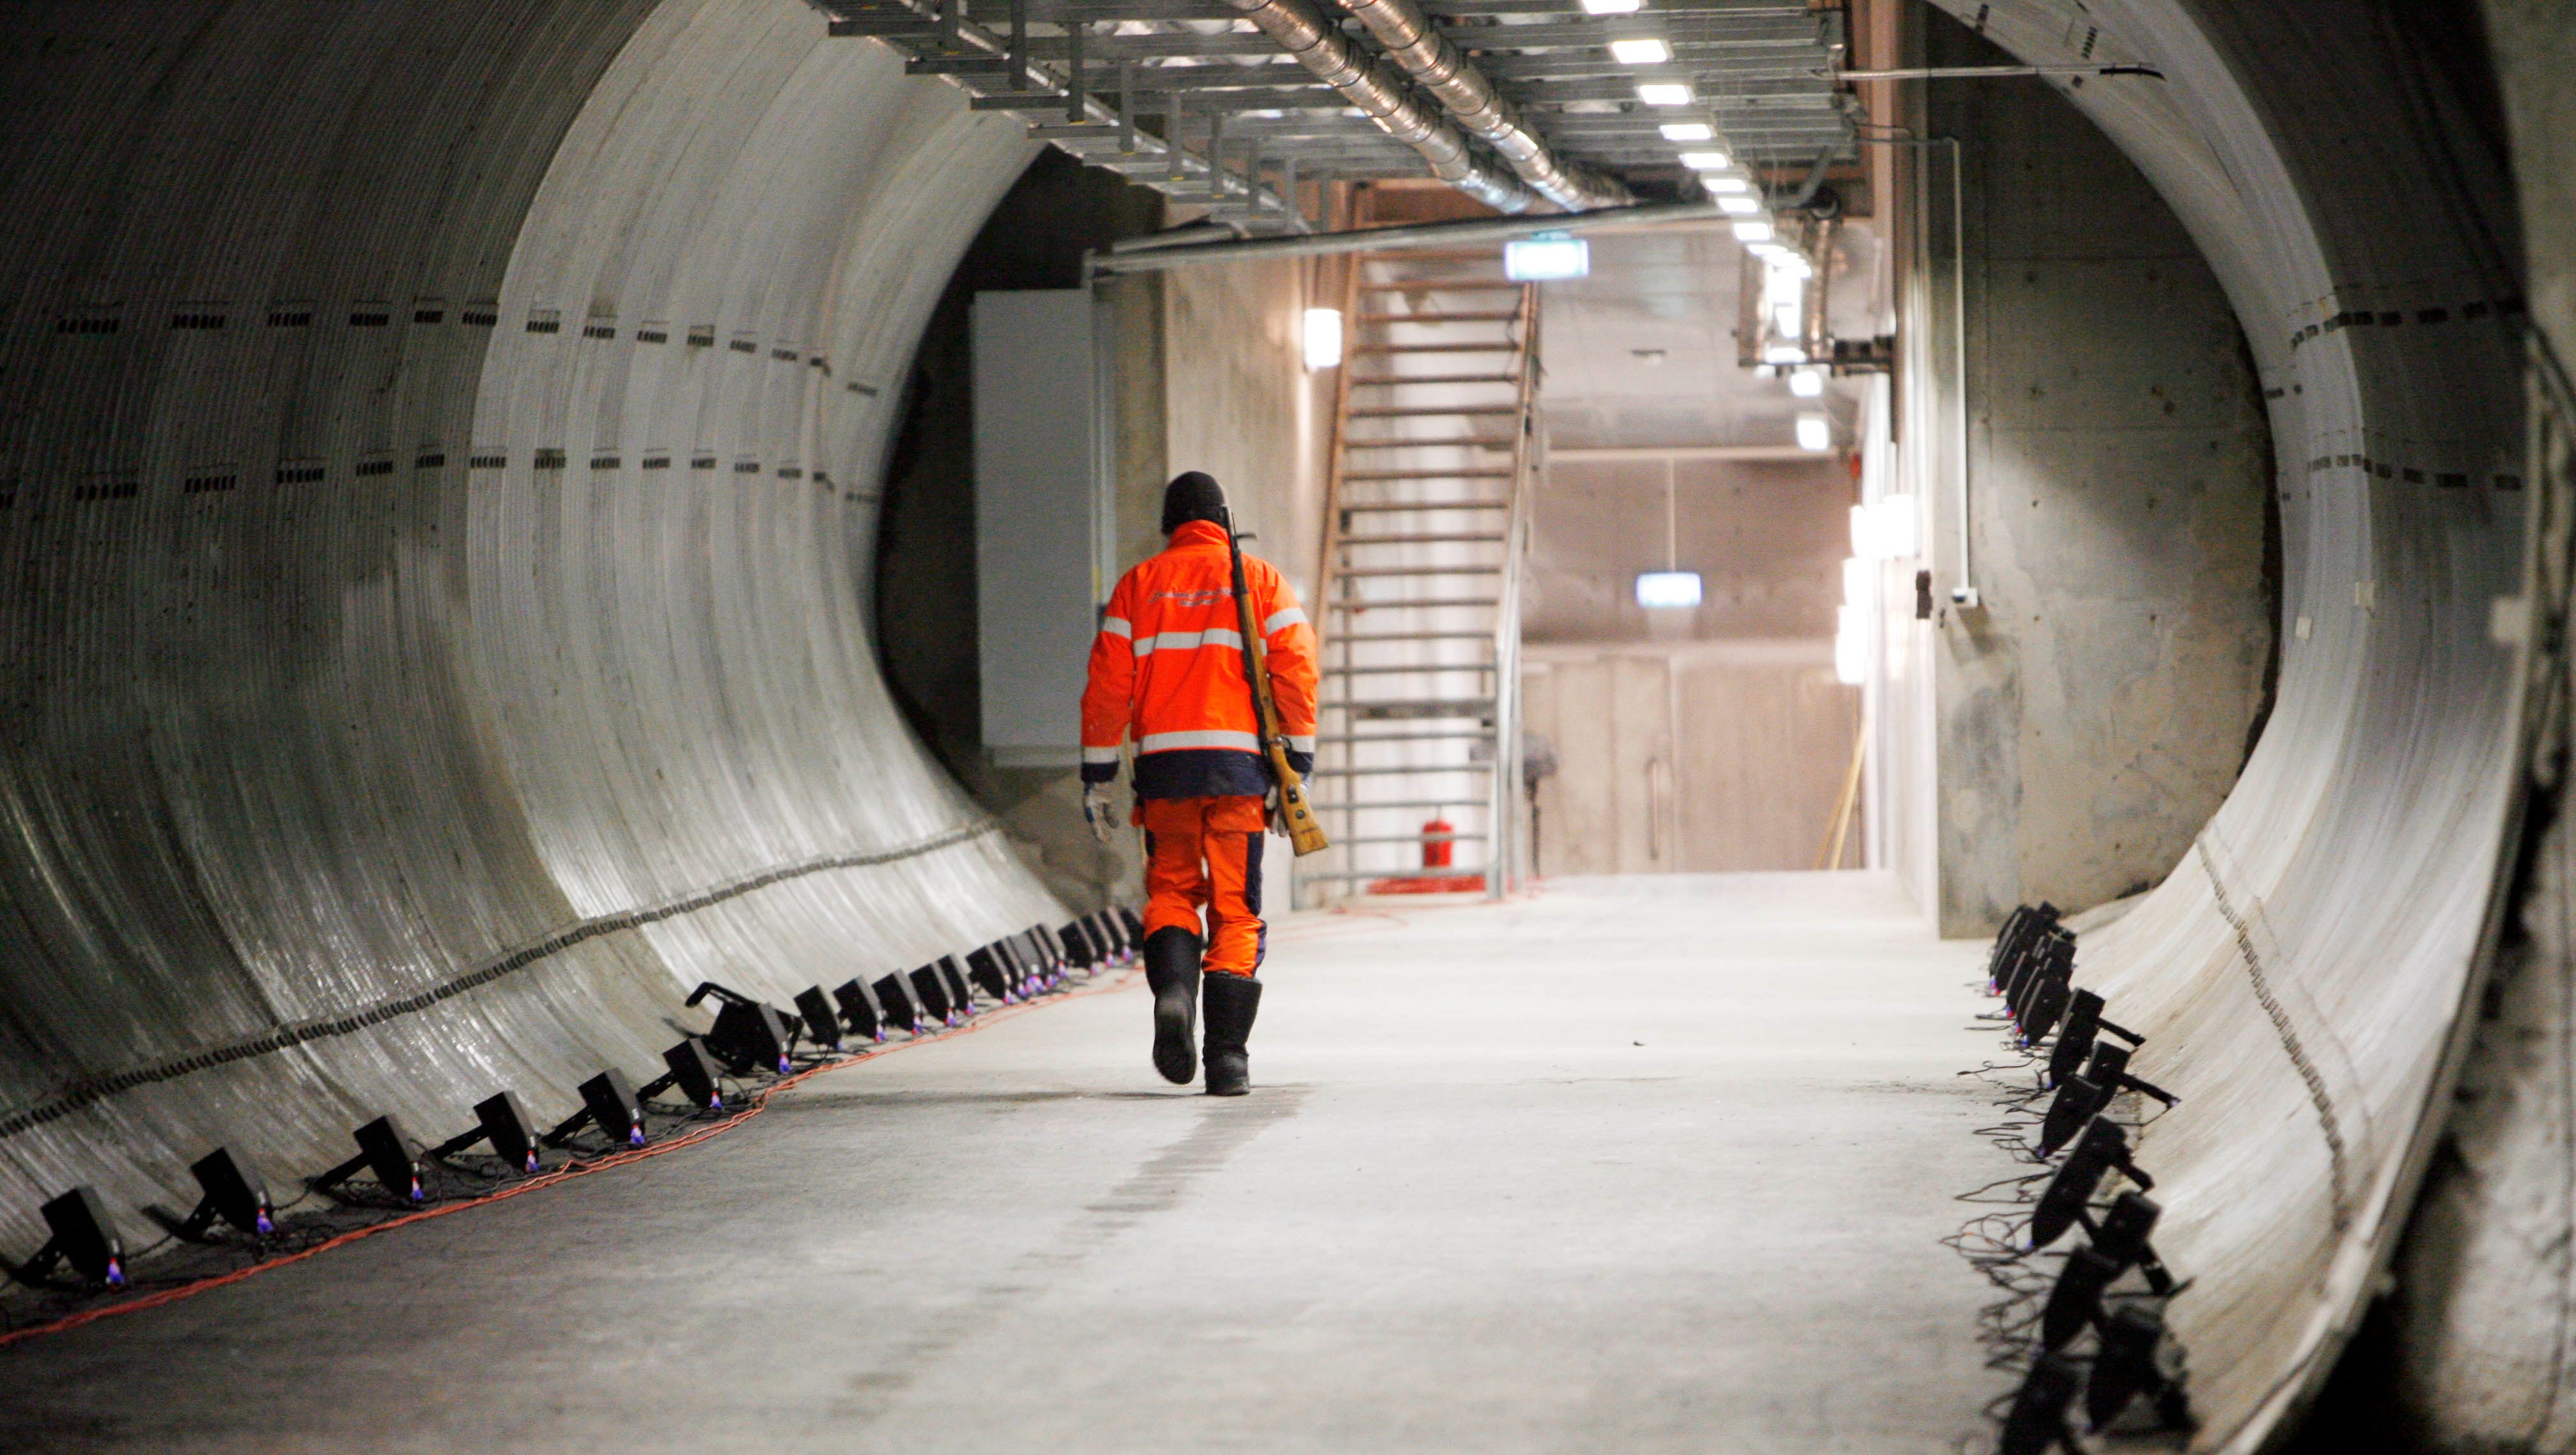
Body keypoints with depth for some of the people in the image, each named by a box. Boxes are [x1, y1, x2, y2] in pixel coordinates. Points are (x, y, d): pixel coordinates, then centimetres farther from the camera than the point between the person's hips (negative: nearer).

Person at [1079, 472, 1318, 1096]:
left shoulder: (1140, 583, 9)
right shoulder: (1262, 579, 8)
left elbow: (1107, 682, 4)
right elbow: (1297, 670, -1)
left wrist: (1096, 776, 8)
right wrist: (1295, 770, 1)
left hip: (1164, 763, 0)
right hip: (1239, 763, 0)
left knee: (1170, 888, 15)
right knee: (1235, 909, 5)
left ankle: (1173, 991, -14)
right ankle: (1228, 1057, 1)